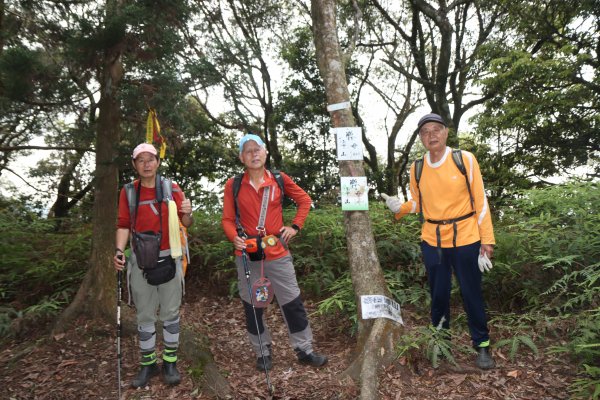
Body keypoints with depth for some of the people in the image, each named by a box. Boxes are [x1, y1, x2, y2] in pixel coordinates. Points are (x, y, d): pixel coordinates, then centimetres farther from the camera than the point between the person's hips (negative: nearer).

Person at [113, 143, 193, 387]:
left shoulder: (172, 188, -1)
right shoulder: (128, 192, 2)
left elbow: (186, 224, 0)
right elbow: (124, 225, 2)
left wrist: (187, 213, -23)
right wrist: (119, 250, -14)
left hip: (168, 258, -1)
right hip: (140, 260, 1)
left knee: (170, 312, 7)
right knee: (144, 315, 10)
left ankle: (170, 362, 21)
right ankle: (148, 364, 24)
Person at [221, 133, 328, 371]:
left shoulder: (280, 179, -1)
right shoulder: (233, 185, -2)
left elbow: (304, 200, 10)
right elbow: (227, 219, 0)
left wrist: (295, 226, 1)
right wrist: (234, 237, -19)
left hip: (277, 253, 0)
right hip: (247, 256, 0)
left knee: (293, 303, 8)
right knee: (252, 306, 11)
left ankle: (304, 349, 25)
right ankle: (263, 353, 30)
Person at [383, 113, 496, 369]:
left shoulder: (465, 159, -6)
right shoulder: (417, 168, 2)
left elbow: (480, 201, -3)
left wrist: (487, 239, -6)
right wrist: (400, 208, -7)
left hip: (466, 239, -2)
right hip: (431, 241, 3)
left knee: (472, 294, 8)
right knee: (438, 294, 14)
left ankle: (482, 345, 27)